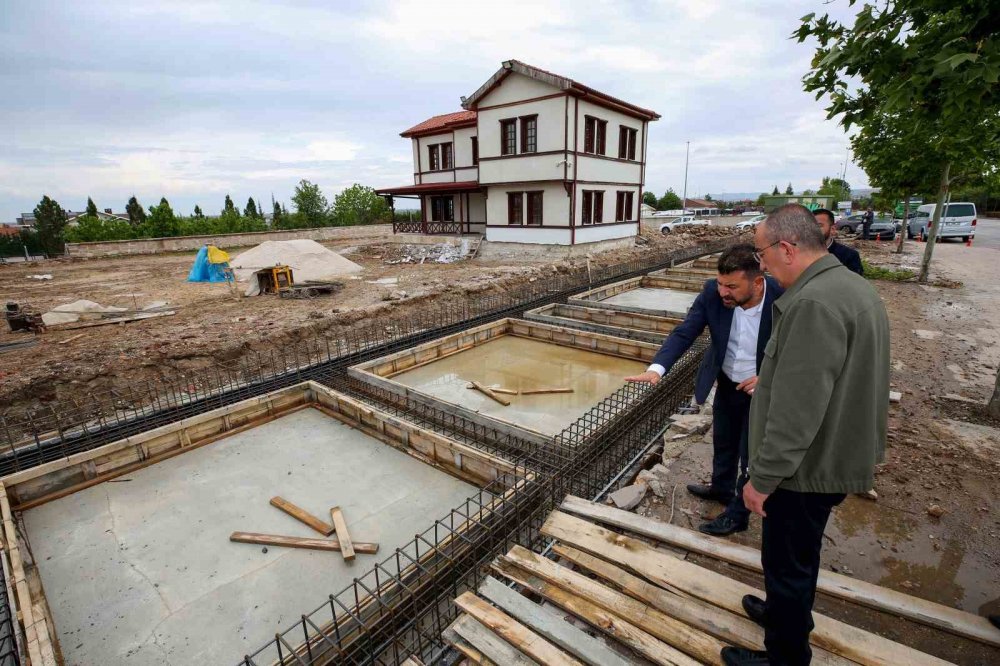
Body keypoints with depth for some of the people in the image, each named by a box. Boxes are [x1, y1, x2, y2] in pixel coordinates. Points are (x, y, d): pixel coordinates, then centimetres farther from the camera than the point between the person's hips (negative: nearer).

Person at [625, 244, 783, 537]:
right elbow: (684, 332, -21)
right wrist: (657, 368, -36)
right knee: (723, 443, 24)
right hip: (727, 383, 4)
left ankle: (737, 513, 33)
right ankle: (721, 488, 51)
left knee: (751, 453, 11)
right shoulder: (713, 293, -21)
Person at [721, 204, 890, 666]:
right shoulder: (852, 286, 6)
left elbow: (796, 410, -28)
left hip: (808, 467, -10)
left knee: (787, 562, 10)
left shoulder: (814, 302, -27)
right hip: (833, 455, 10)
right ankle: (786, 611, 50)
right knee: (799, 554, 28)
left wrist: (762, 478, -20)